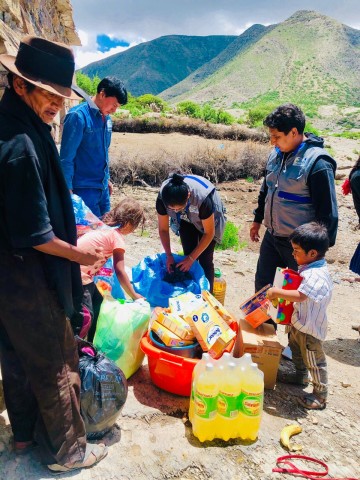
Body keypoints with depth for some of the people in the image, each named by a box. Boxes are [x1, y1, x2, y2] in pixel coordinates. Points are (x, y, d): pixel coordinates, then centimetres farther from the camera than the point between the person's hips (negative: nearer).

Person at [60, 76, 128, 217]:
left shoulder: (106, 118, 9)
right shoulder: (78, 116, -14)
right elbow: (66, 158, -16)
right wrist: (68, 190, -17)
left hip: (103, 188, 8)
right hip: (84, 189, -7)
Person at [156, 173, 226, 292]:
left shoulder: (202, 198, -42)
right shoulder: (162, 197, -32)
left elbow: (209, 233, -28)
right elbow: (163, 229, -16)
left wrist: (191, 258, -27)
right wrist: (169, 255, -22)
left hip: (209, 219, -3)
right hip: (186, 220, 3)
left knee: (205, 259, -7)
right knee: (188, 255, -1)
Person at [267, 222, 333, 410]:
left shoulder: (316, 276, -32)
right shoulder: (310, 268, 0)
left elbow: (299, 296, -40)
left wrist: (277, 292, -30)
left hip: (310, 328, -10)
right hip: (299, 322, 10)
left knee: (314, 362, 7)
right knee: (296, 350, 30)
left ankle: (320, 395, 25)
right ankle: (301, 376, 52)